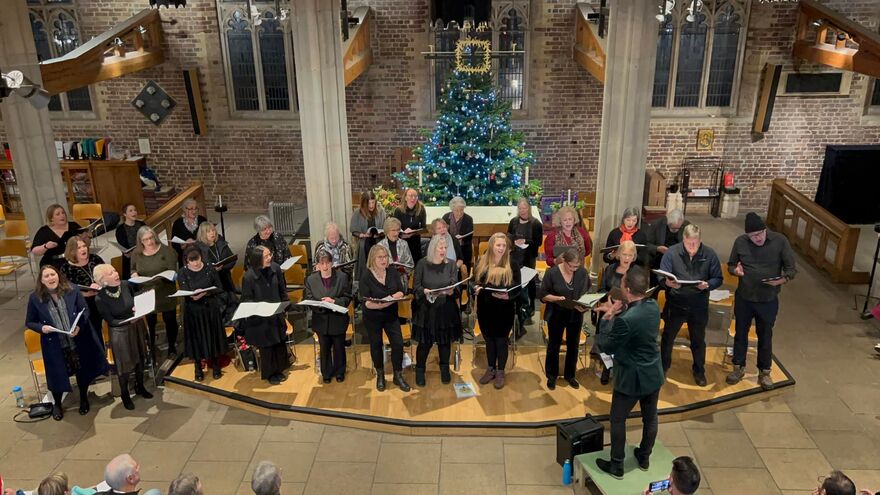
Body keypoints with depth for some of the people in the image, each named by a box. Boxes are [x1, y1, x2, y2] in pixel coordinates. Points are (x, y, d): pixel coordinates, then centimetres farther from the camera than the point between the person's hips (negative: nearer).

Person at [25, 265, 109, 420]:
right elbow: (29, 322, 2)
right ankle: (57, 404, 37)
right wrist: (41, 328, -18)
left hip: (79, 341, 1)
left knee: (83, 371, 15)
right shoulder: (35, 298, -6)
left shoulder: (72, 291, -6)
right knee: (57, 375, 10)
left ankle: (83, 399, 41)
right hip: (55, 346, -1)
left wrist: (79, 326, -19)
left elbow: (85, 310, -2)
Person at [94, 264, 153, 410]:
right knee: (124, 365, 12)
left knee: (140, 358, 21)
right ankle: (125, 395, 36)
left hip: (137, 327, 4)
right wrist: (129, 321, -30)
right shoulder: (100, 299, -23)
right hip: (120, 333, -4)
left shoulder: (126, 285, -13)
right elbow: (111, 321, -18)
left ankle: (140, 387, 45)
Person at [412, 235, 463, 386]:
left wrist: (451, 291, -25)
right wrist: (425, 291, -25)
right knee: (425, 341, 4)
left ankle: (444, 369, 34)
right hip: (426, 309, -2)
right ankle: (420, 371, 23)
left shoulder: (451, 264, 1)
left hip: (446, 309, 2)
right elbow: (415, 286, -6)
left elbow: (456, 288, -3)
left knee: (445, 340, 12)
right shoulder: (422, 264, -5)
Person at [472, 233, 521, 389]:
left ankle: (500, 372, 24)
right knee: (489, 339, 16)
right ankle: (491, 369, 33)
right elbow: (474, 281, 8)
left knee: (501, 340, 8)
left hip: (504, 310, -3)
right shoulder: (481, 262, 0)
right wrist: (475, 288, -14)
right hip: (485, 309, 3)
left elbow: (518, 288, -7)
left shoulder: (512, 265, -8)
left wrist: (508, 296, -25)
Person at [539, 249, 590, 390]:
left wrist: (584, 305, -16)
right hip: (556, 315, -2)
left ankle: (570, 375, 35)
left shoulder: (582, 272, -9)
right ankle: (552, 376, 30)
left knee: (573, 346, 16)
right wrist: (557, 298, -27)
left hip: (576, 315, 3)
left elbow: (587, 293, 3)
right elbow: (543, 295, -10)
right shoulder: (552, 273, -16)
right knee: (554, 346, 13)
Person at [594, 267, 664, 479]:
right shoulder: (654, 306, -9)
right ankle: (644, 458, 43)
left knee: (618, 420, 13)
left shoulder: (626, 320, -33)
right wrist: (616, 313, -1)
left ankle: (616, 466, 27)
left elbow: (606, 346, -19)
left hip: (631, 378, -7)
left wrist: (607, 318, -12)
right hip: (654, 374, 7)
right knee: (650, 418, 23)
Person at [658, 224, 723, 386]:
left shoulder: (710, 254, -9)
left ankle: (699, 370, 38)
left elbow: (718, 279, -4)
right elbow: (662, 277, -13)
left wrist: (708, 285, -24)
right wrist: (668, 283, -36)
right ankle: (663, 366, 39)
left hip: (699, 306, 1)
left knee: (698, 340, 18)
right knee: (668, 337, 17)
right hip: (675, 304, 0)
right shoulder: (672, 252, -13)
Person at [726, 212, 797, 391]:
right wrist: (735, 270, -20)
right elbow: (730, 265, 4)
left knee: (765, 336, 13)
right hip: (743, 298, 1)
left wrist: (783, 280, -30)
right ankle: (739, 367, 33)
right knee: (741, 333, 15)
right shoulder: (740, 242, -8)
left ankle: (764, 372, 30)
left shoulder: (780, 241, -13)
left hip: (768, 300, -1)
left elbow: (791, 268, -9)